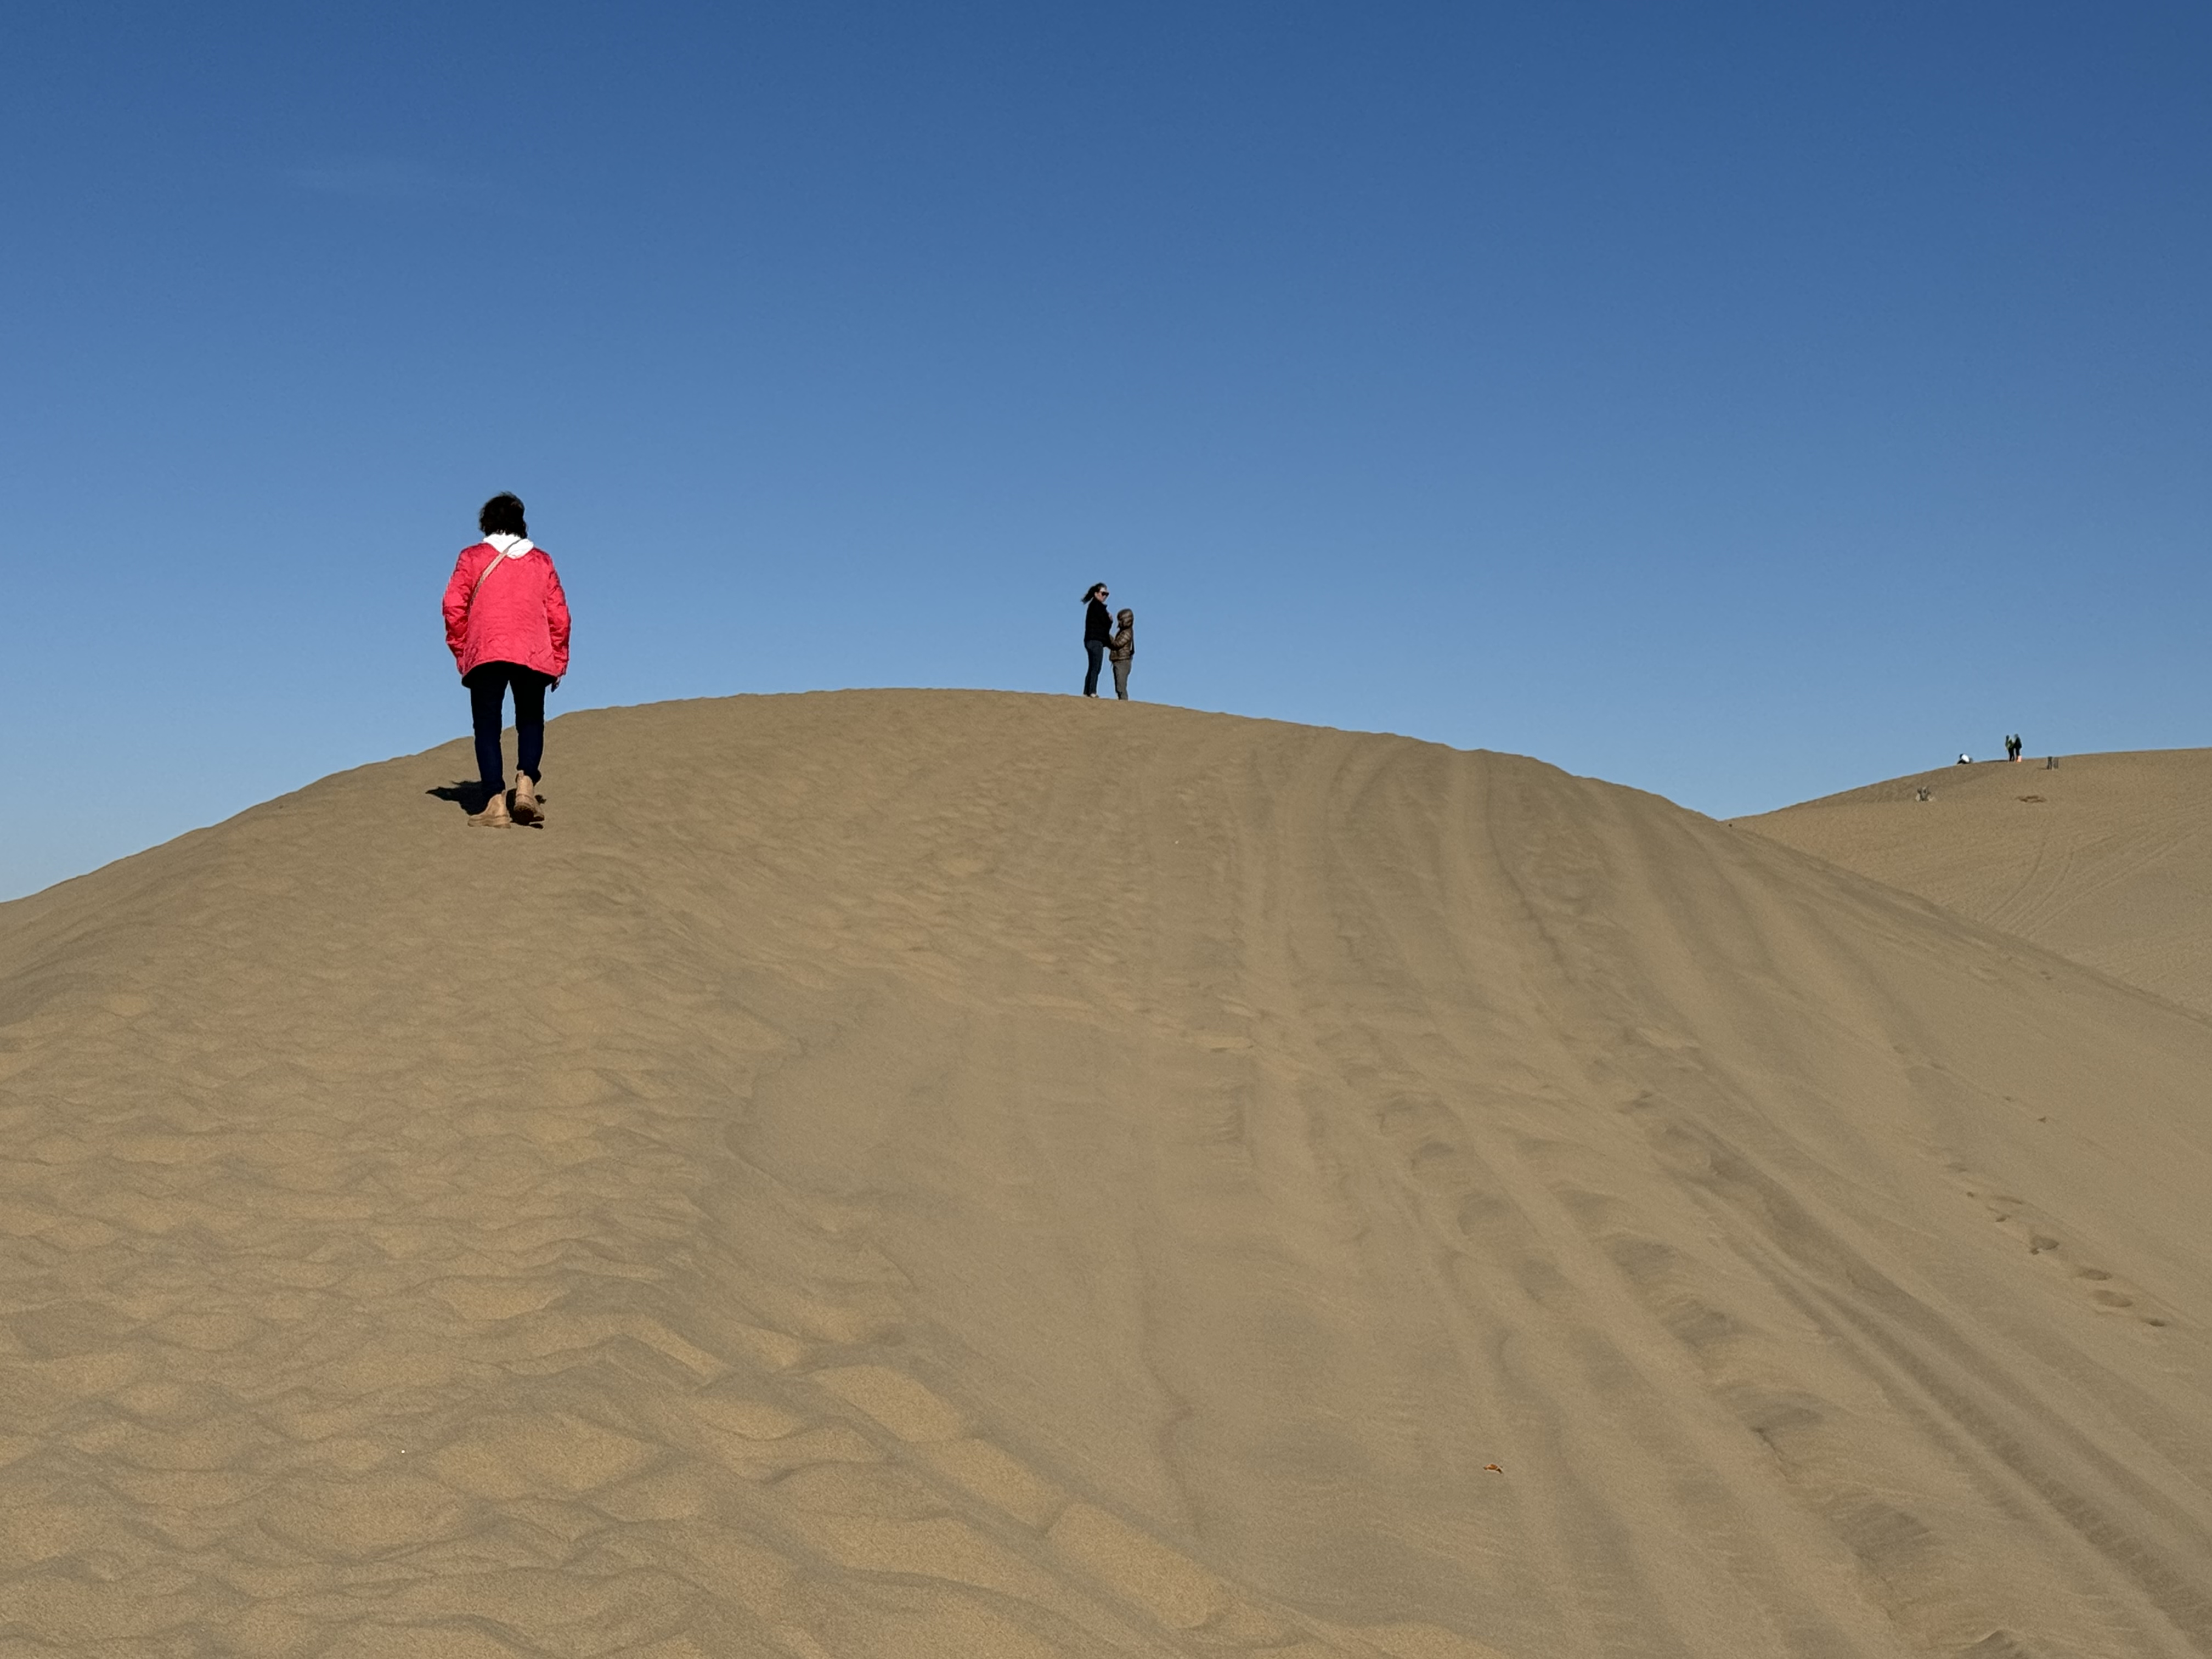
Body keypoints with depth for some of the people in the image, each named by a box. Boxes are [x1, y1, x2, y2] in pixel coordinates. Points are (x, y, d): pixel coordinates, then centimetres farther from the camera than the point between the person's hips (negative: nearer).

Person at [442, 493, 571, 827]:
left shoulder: (472, 557, 9)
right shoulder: (542, 561, 13)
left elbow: (454, 606, 0)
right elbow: (559, 613, 8)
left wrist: (461, 650, 9)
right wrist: (558, 660, 14)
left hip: (485, 655, -1)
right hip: (534, 656, 1)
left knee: (488, 727, 3)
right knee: (530, 721, 15)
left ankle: (496, 802, -10)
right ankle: (526, 782, -10)